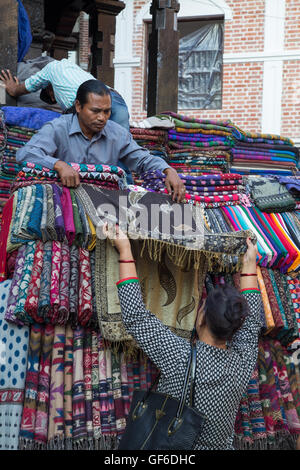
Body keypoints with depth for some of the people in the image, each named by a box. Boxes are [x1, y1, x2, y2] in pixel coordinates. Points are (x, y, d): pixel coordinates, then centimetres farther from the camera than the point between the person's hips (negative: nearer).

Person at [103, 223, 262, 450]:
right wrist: (250, 265, 16)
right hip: (219, 446, 4)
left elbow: (135, 317, -14)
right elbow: (251, 322, 8)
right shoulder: (243, 362, -13)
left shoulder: (180, 356, -25)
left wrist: (125, 251, -9)